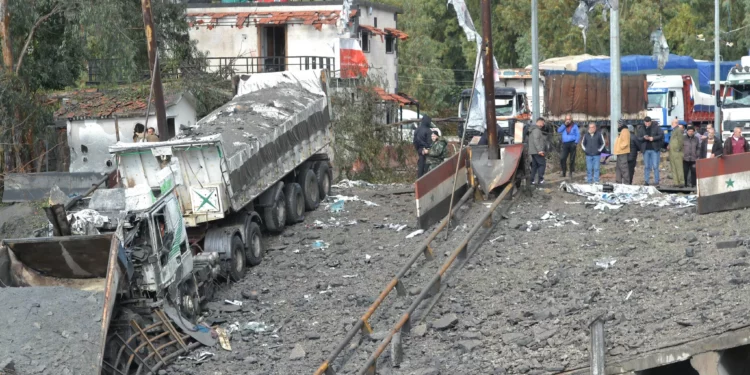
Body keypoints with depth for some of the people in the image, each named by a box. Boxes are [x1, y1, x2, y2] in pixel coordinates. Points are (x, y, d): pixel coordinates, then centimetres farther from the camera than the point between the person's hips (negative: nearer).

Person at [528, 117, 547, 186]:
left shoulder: (534, 130, 22)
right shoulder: (537, 130, -11)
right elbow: (536, 140, -22)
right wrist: (539, 150, -27)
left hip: (533, 152, 10)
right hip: (537, 152, -10)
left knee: (534, 166, 9)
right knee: (542, 164, -6)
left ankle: (532, 180, 6)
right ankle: (541, 180, -10)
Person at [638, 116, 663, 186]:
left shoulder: (656, 128, 1)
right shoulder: (642, 129, 11)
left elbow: (662, 135, -5)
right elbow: (638, 139, 8)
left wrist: (653, 138, -15)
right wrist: (644, 138, -12)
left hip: (654, 149, -3)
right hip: (646, 150, 3)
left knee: (655, 166, -5)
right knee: (647, 167, 6)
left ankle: (656, 182, -3)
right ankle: (646, 181, 8)